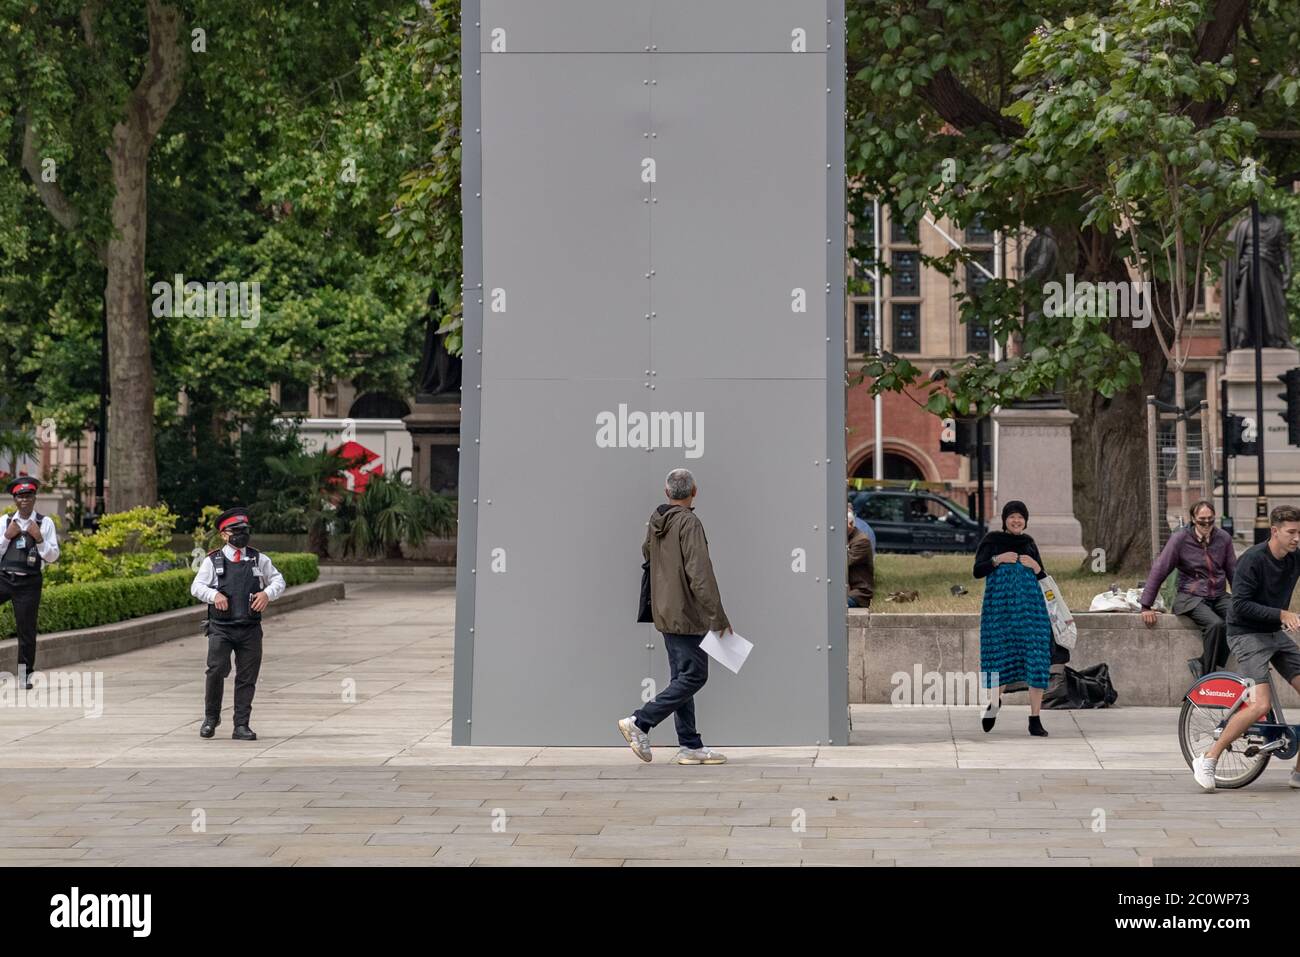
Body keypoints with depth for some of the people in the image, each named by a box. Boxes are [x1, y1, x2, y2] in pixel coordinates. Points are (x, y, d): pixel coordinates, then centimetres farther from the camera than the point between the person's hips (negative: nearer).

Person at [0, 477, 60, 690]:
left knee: (26, 630, 3)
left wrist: (39, 539, -15)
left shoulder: (45, 523, 0)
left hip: (29, 583, -2)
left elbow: (52, 557, -2)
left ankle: (25, 676, 14)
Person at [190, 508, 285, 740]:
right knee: (216, 670, -14)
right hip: (221, 627, -2)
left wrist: (267, 593, -5)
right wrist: (214, 595, -18)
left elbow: (278, 580, 16)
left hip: (250, 629, 2)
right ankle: (211, 717, 7)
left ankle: (241, 725, 10)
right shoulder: (213, 561, 5)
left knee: (247, 677, 2)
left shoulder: (259, 560, 11)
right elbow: (197, 586, 1)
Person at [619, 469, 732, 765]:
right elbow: (700, 573, -22)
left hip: (665, 612, 9)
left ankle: (690, 746, 11)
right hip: (687, 613, -9)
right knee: (694, 676, -4)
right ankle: (639, 722, -9)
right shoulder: (689, 523, -17)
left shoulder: (655, 522, 7)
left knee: (682, 677, 10)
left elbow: (647, 552, 28)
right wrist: (718, 616, -19)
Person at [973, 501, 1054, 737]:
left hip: (1030, 604, 2)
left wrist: (1036, 567, -3)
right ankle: (995, 700, 33)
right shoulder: (992, 540, 7)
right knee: (1001, 655, 2)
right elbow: (977, 571, 1)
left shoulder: (1029, 543, 15)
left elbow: (1043, 578, 17)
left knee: (1035, 659, -6)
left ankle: (1035, 720, -2)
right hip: (999, 604, -2)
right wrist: (998, 559, -12)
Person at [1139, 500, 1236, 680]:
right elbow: (1159, 571, -5)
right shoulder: (1180, 539, -6)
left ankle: (1202, 664, -16)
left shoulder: (1223, 538, 5)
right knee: (1216, 624, -32)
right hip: (1191, 598, -4)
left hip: (1219, 597, 4)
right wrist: (1146, 607, -6)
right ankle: (1208, 675, -19)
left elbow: (1233, 571, 16)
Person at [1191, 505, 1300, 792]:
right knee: (1261, 704, -20)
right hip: (1247, 634, -7)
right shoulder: (1252, 559, -17)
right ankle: (1207, 760, -8)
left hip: (1277, 634, 7)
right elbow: (1240, 605, -21)